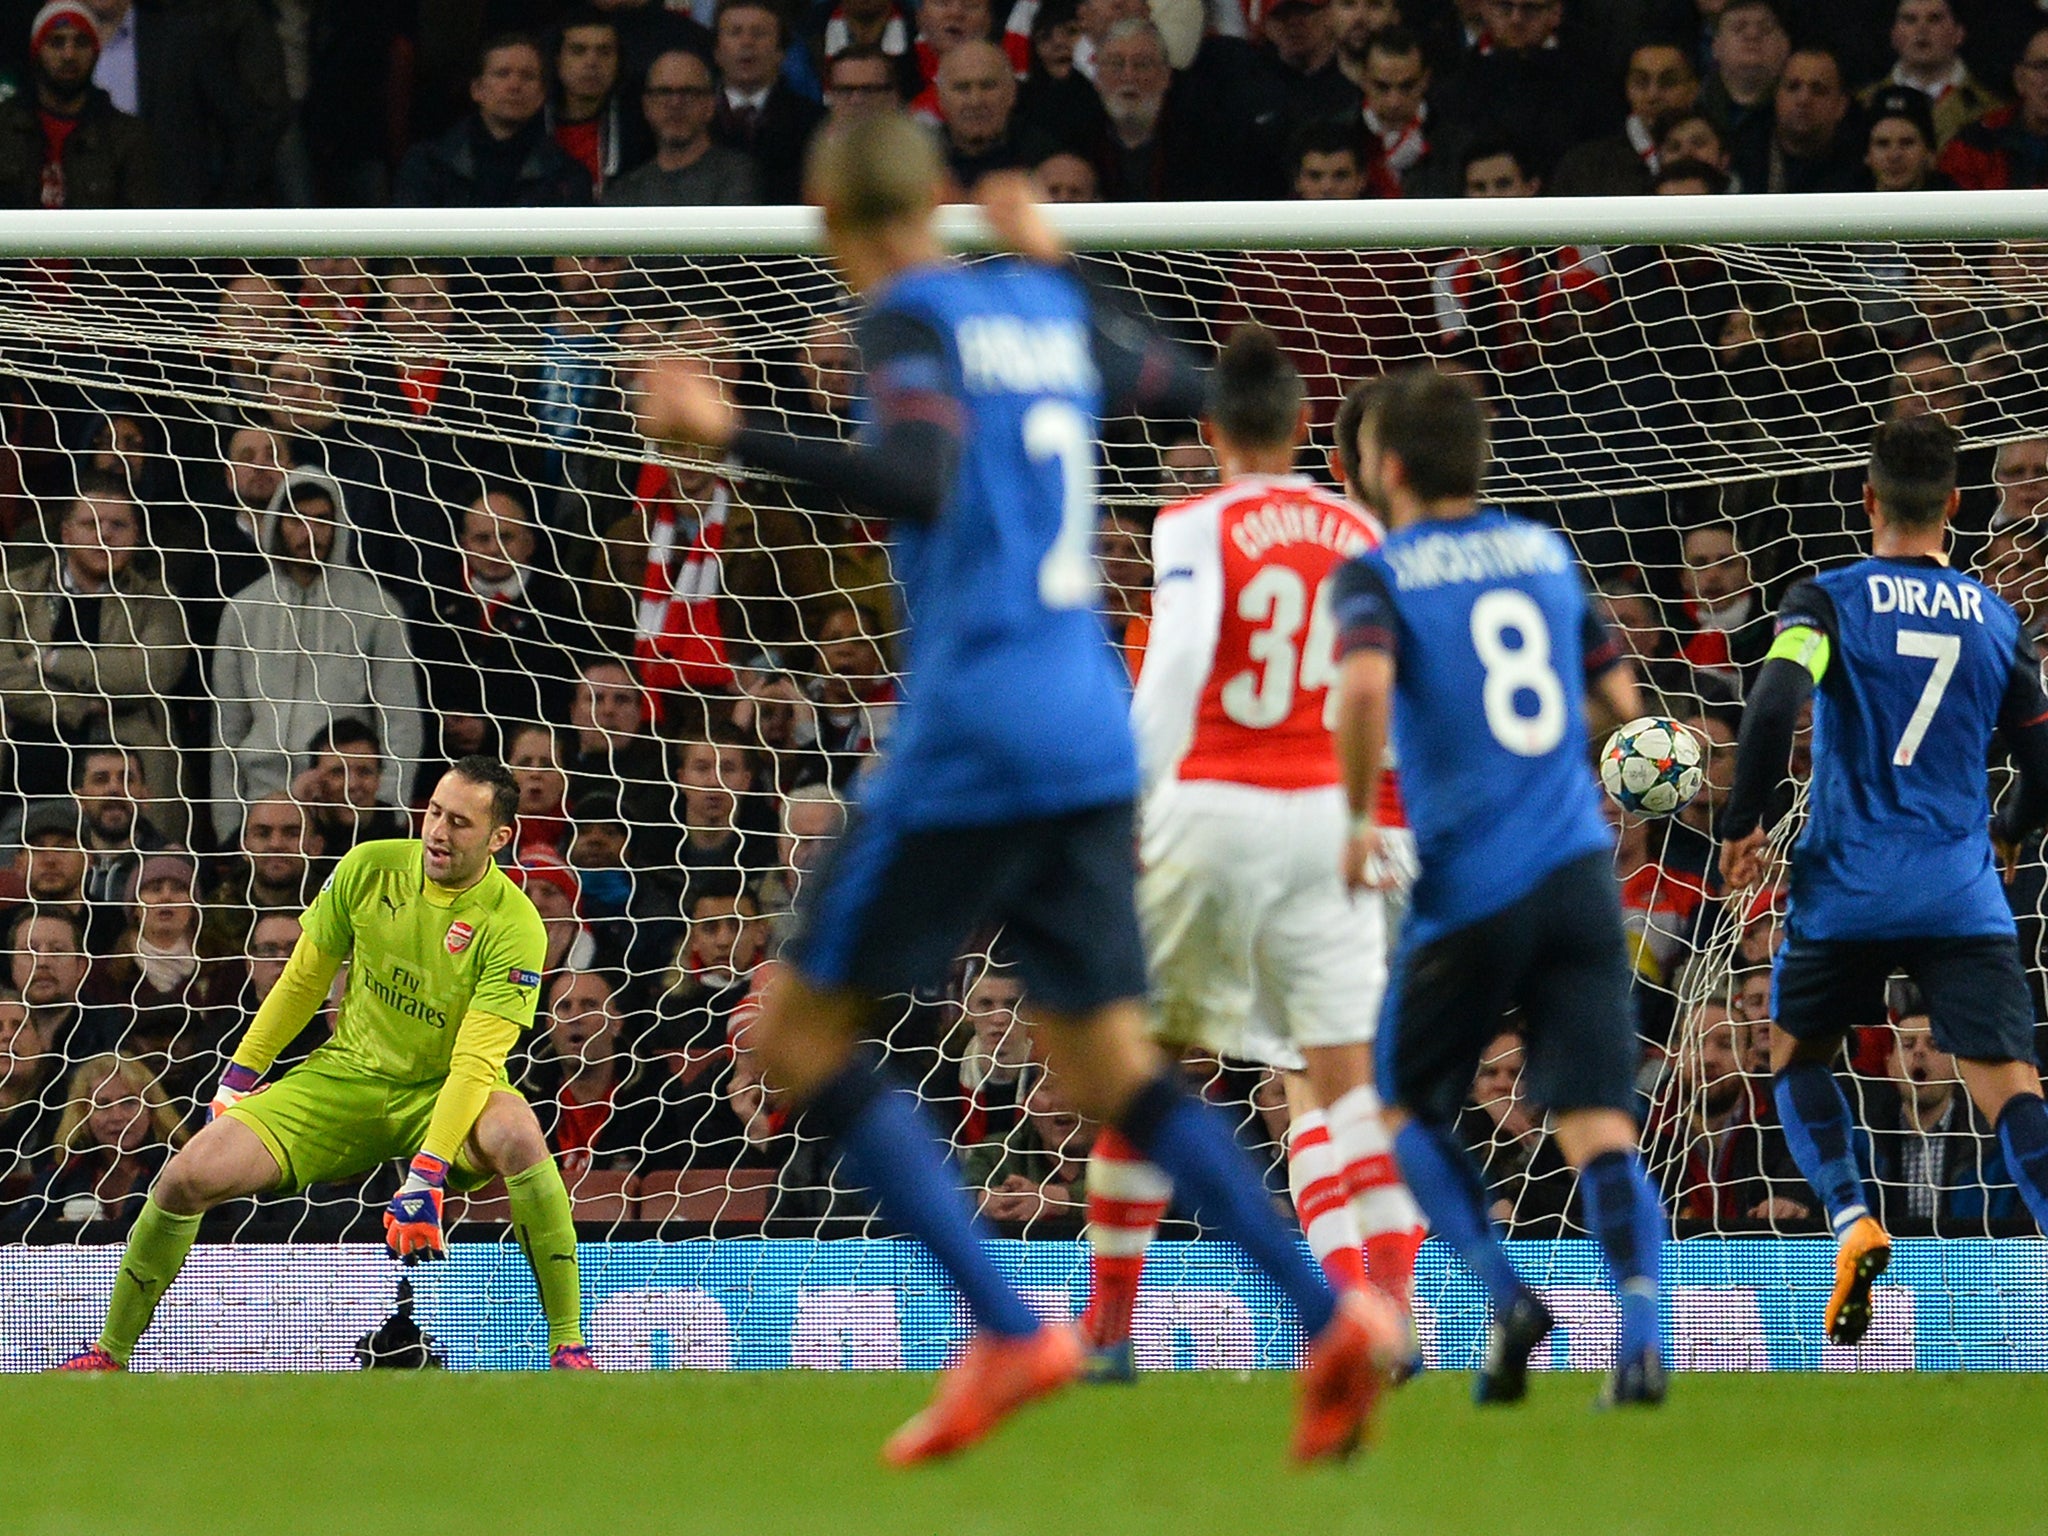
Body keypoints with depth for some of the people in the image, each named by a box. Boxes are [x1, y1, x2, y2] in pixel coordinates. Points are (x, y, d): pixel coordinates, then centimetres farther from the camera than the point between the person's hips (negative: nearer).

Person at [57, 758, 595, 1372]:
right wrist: (238, 1079, 11)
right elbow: (304, 980, 7)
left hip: (444, 1093, -3)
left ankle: (568, 1344, -30)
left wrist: (426, 1178, -34)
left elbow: (475, 1064, -25)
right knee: (189, 1176, -15)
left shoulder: (513, 925, -20)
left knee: (515, 1133, -39)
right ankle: (111, 1351, 6)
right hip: (346, 1076, 3)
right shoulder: (369, 868, -8)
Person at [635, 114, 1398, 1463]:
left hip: (970, 748, -7)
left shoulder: (910, 319, -8)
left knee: (801, 1035, 3)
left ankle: (1009, 1331, -8)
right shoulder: (1047, 308, 13)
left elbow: (922, 483, -25)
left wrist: (735, 439, -27)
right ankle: (1332, 1318, -6)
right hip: (1094, 745, 7)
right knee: (1112, 1070, 12)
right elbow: (1186, 390, 31)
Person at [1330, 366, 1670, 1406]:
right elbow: (1621, 699, 21)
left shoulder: (1378, 575, -3)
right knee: (1600, 1130, -2)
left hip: (1467, 884, -4)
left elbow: (1365, 684, -24)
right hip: (1579, 871, 4)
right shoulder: (1545, 553, 14)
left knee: (1408, 1108, 17)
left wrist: (1360, 818, -11)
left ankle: (1506, 1299, -1)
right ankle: (1641, 1330, -23)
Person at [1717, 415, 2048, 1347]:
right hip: (1963, 894, 1)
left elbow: (1774, 706, -19)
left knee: (1795, 1056, 21)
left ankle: (1849, 1216, -2)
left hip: (1847, 886, -1)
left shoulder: (1829, 601, -2)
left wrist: (1742, 823, -4)